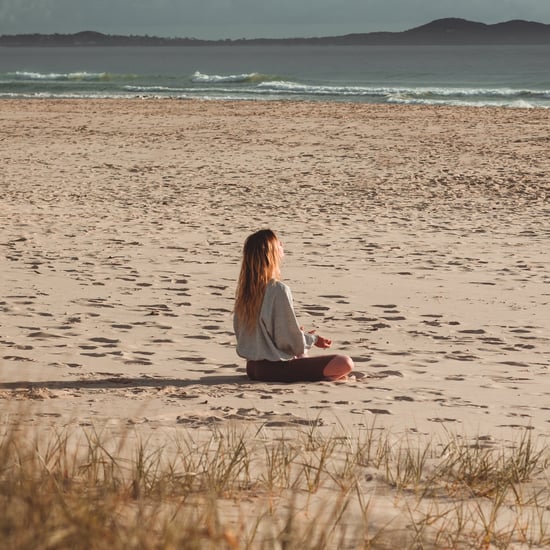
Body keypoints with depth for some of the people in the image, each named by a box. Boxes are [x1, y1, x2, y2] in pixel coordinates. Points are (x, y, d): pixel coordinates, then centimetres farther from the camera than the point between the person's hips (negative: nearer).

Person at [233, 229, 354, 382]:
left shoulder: (244, 289, 5)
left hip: (252, 368, 8)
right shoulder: (279, 290, -18)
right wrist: (313, 339, 8)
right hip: (274, 369, -8)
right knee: (345, 363, -14)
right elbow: (291, 340, -14)